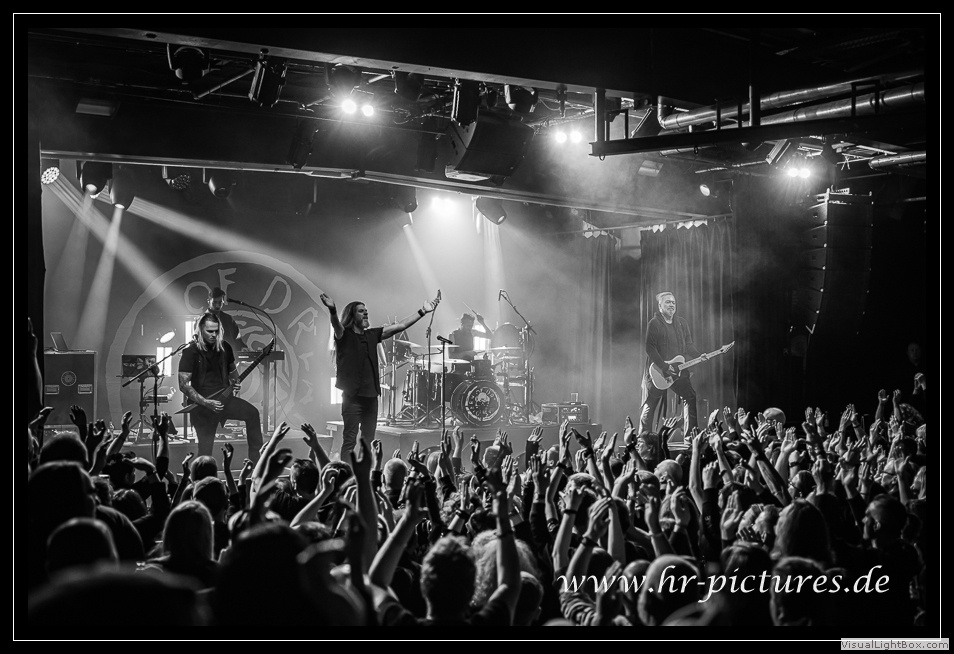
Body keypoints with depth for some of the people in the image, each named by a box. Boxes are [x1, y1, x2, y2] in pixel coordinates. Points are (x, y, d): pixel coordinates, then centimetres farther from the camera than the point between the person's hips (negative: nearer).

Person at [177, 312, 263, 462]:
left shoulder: (225, 348, 4)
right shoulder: (191, 352, -11)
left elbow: (232, 370, 24)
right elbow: (183, 385, -14)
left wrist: (235, 382, 1)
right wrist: (206, 403, -22)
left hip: (225, 399, 4)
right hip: (202, 404, -4)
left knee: (252, 413, -18)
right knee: (205, 449, -2)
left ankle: (256, 459, -11)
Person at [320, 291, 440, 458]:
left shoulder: (371, 335, 13)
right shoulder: (344, 335, -2)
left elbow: (399, 326, 13)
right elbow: (336, 325, -25)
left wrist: (423, 311, 10)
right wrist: (332, 310, -48)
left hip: (371, 395, 6)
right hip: (352, 395, -6)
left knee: (369, 441, 9)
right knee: (349, 440, -9)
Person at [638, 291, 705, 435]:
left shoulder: (682, 322, 11)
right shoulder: (654, 323, -8)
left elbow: (688, 345, 13)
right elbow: (650, 348, -14)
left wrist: (698, 356, -7)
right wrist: (665, 367, -19)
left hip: (678, 370, 5)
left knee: (691, 397, -3)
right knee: (649, 406, 1)